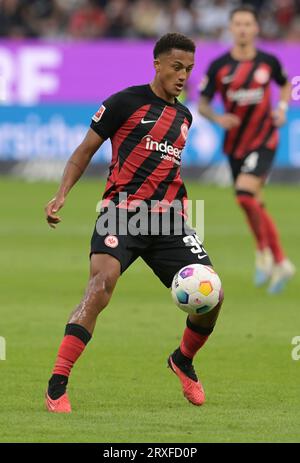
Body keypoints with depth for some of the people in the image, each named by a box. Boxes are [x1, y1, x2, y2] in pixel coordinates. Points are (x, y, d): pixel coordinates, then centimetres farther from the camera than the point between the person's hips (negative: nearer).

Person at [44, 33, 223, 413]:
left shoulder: (183, 116, 19)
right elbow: (85, 150, 3)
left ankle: (183, 361, 28)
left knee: (211, 296, -4)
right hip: (122, 213, -6)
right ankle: (57, 388, -27)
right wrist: (62, 194, -10)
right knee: (102, 283, -27)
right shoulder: (125, 102, 0)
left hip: (167, 218, 6)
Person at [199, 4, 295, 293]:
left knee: (245, 193, -23)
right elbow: (202, 104, 0)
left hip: (263, 140, -3)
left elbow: (285, 85, 16)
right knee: (254, 206, 9)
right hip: (235, 143, 3)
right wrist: (217, 118, -20)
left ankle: (264, 253, -4)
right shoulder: (218, 66, -6)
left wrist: (282, 108, -2)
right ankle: (280, 262, 23)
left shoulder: (268, 62, -4)